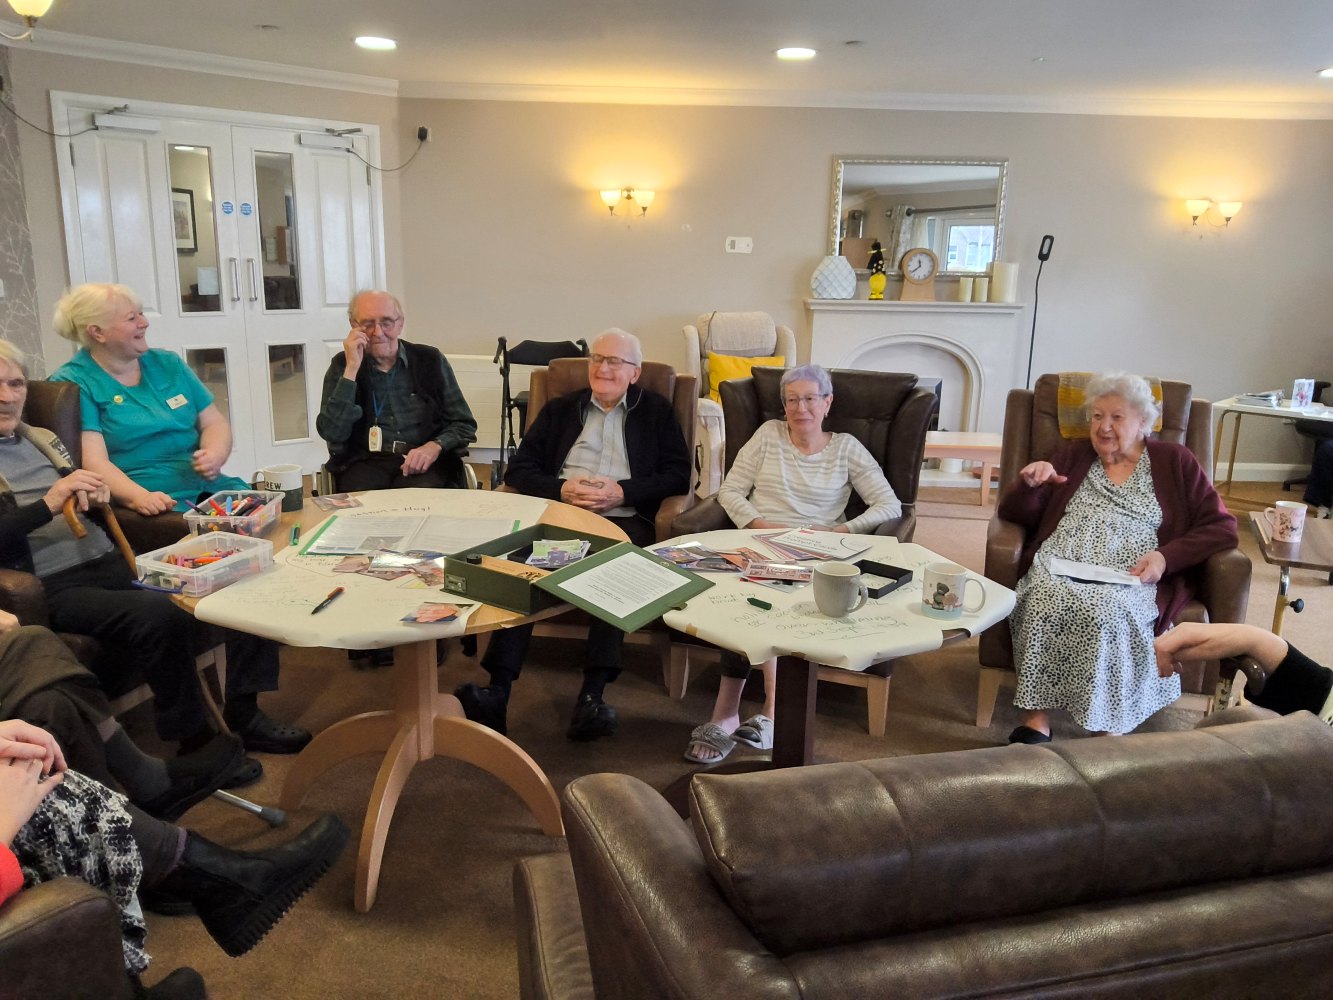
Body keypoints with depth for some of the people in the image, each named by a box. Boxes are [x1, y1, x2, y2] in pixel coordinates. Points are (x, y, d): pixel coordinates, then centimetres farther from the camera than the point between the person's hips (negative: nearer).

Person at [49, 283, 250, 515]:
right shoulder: (73, 382, 0)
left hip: (210, 487, 5)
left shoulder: (167, 363, 17)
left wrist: (215, 456, -6)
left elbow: (214, 422, 17)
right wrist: (139, 497, -28)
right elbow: (93, 461, -11)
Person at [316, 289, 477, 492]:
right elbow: (332, 433, -5)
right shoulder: (342, 366, 9)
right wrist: (352, 369, -10)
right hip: (365, 462, 0)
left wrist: (434, 447, -12)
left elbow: (464, 425, 10)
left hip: (423, 463, 1)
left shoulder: (430, 360, 9)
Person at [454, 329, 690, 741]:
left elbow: (678, 474, 8)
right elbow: (518, 470, 15)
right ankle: (497, 691, -37)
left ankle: (592, 696, -40)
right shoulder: (560, 410, 25)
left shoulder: (656, 411, 21)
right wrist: (562, 489, -4)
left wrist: (623, 491, -6)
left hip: (623, 520, -1)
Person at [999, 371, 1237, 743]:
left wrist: (1166, 556, -7)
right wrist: (1030, 484, -4)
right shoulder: (1071, 456, 24)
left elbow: (1221, 528, 10)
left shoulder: (1174, 462, 19)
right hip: (1058, 567, 2)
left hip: (1130, 578, -1)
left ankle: (1109, 726, -31)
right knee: (1047, 600, -34)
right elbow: (1016, 514, 19)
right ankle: (1036, 721, -35)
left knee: (1106, 609, -37)